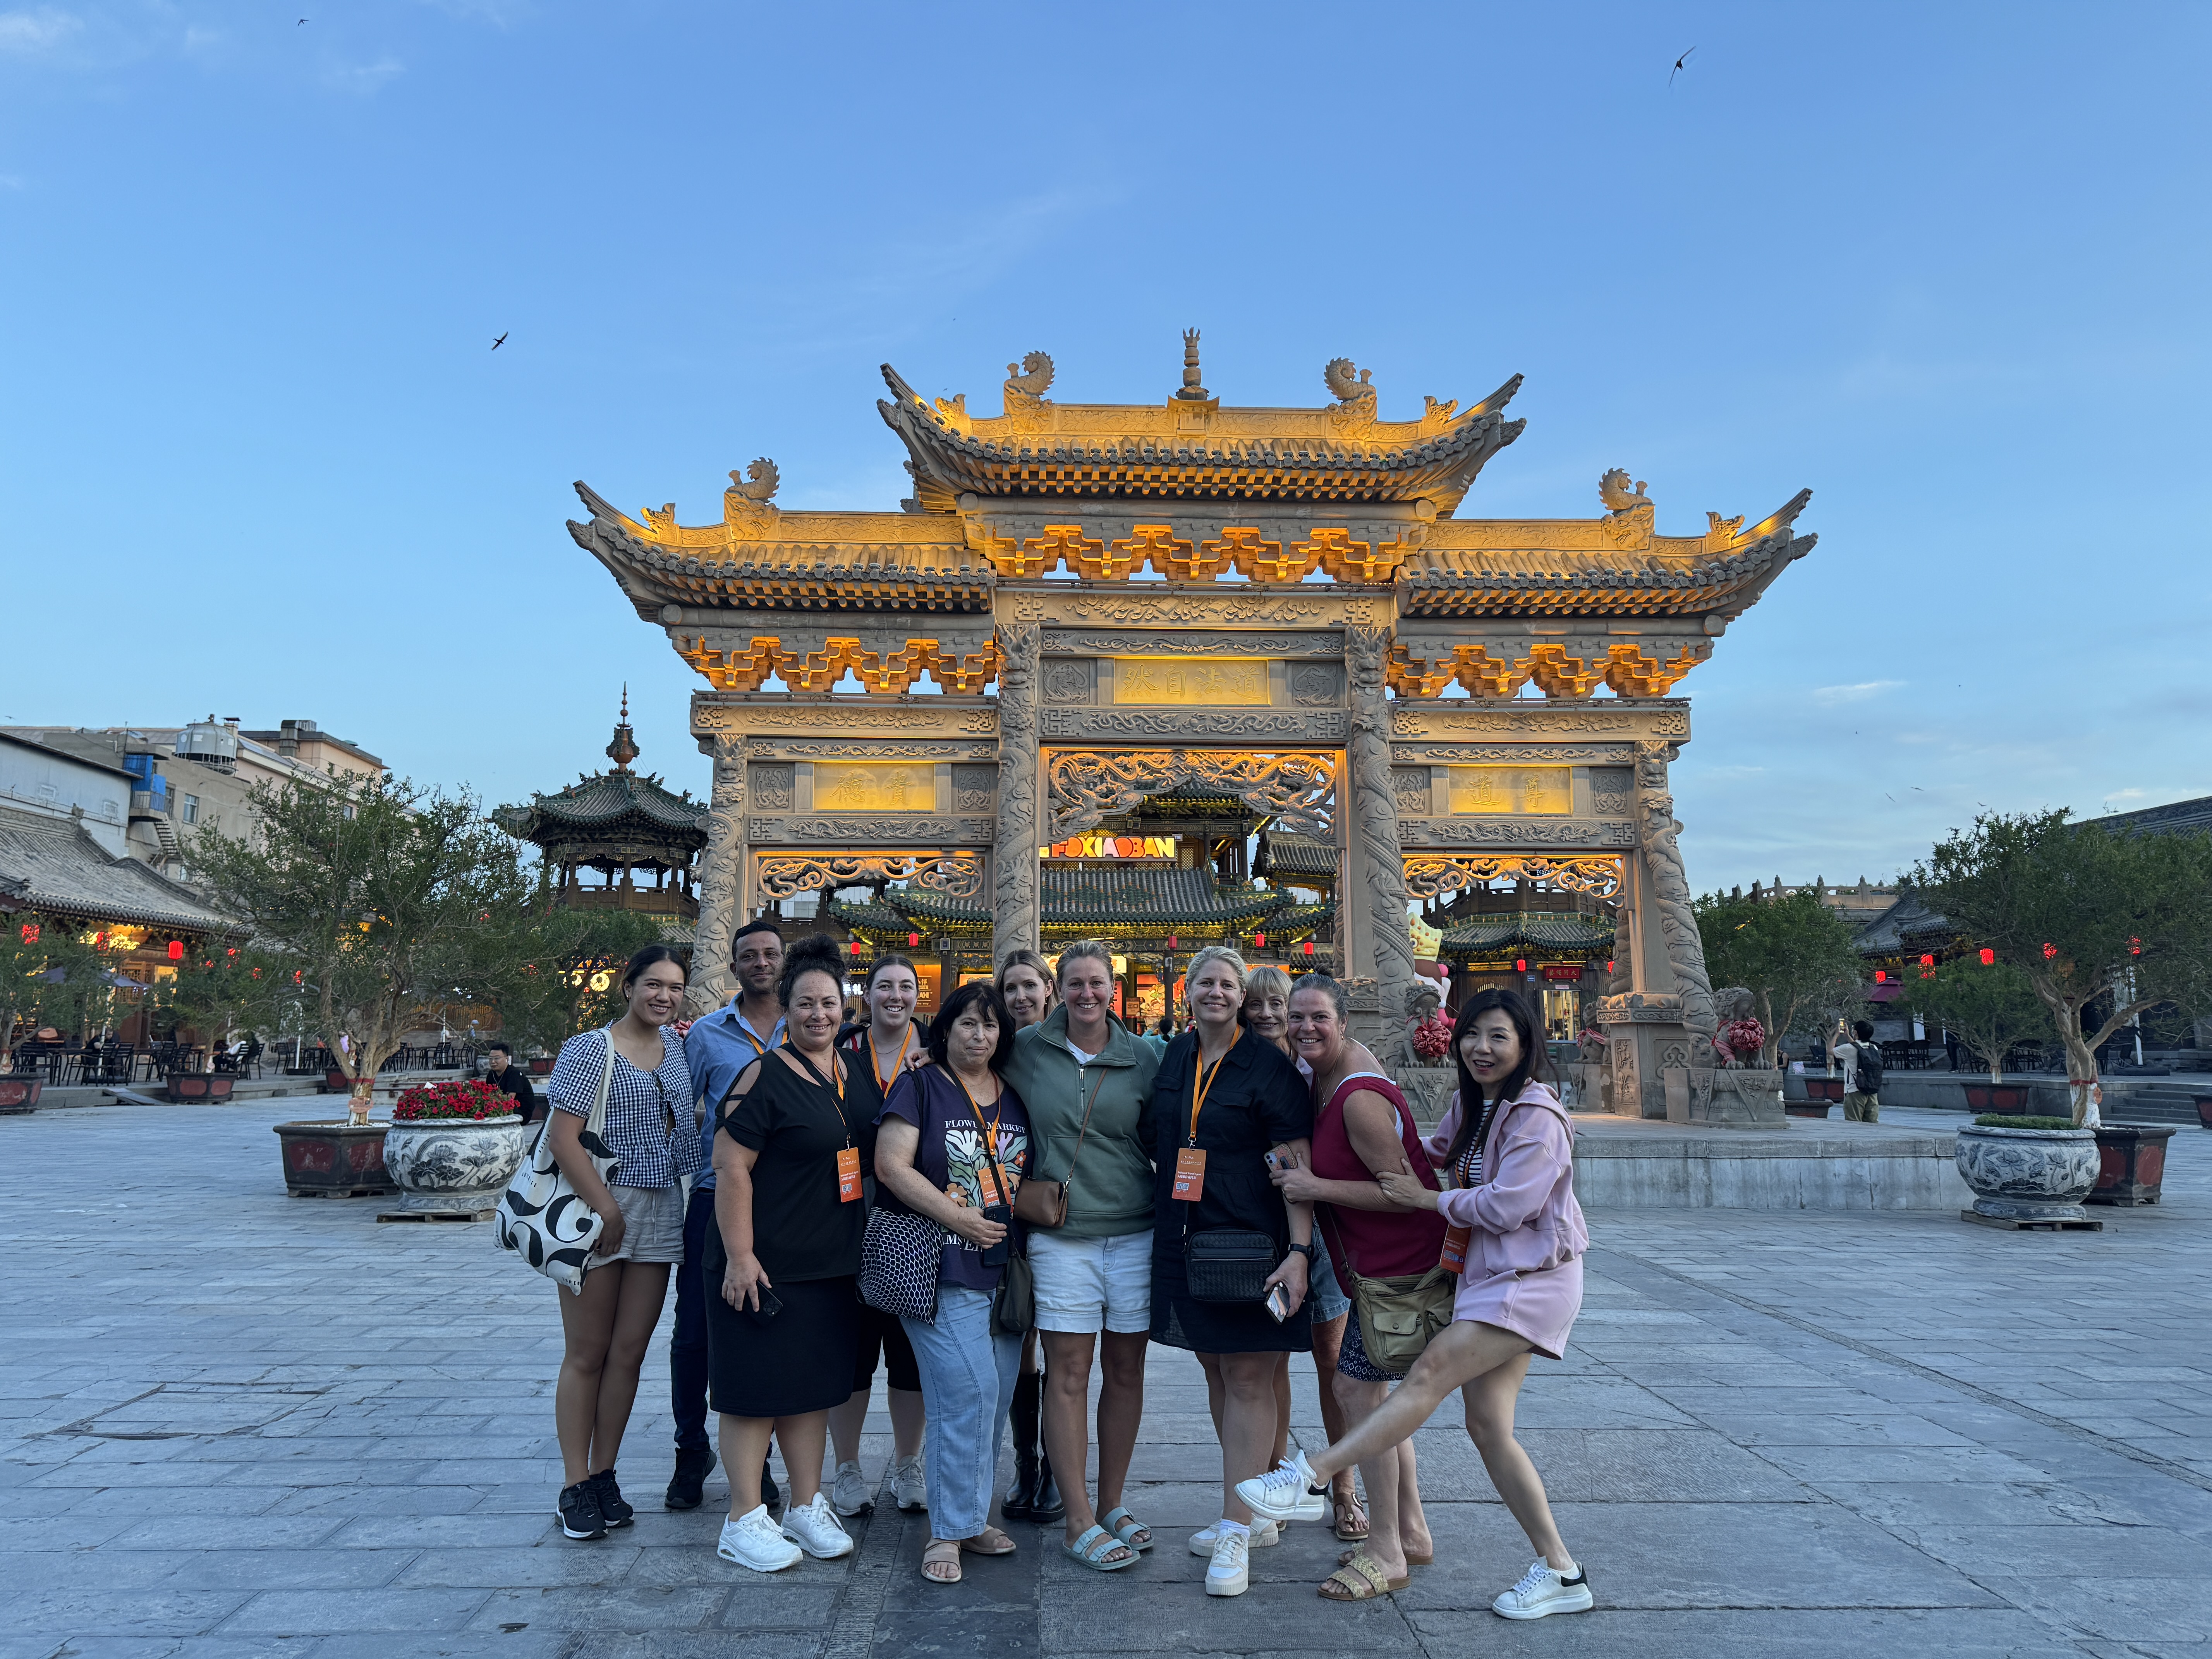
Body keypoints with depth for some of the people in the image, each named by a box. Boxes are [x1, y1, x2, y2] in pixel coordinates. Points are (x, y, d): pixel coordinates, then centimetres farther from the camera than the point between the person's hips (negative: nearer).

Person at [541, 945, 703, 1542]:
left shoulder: (678, 1047, 11)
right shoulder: (590, 1050, -8)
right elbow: (563, 1138, -13)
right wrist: (608, 1209, -16)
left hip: (660, 1213, 5)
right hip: (596, 1209, -5)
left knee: (629, 1353, 8)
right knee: (587, 1355, 2)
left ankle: (604, 1477, 20)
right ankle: (576, 1487, 12)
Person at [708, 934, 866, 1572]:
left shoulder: (852, 1074, 8)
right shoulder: (765, 1076, -13)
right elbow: (730, 1166, -17)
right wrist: (739, 1256, -20)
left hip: (832, 1263, 7)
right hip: (766, 1265, -7)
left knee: (814, 1384, 14)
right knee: (757, 1386, 1)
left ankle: (807, 1508, 25)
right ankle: (745, 1520, 13)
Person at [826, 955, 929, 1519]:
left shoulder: (935, 1055, 4)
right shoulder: (841, 1051, 4)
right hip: (850, 1218, 0)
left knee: (912, 1345, 8)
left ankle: (907, 1466, 24)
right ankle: (847, 1468, 21)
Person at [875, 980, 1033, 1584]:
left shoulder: (1016, 1097, 14)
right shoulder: (920, 1087, -1)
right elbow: (891, 1165, -10)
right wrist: (956, 1217, -15)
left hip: (1006, 1269, 6)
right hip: (941, 1269, -5)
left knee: (996, 1397, 8)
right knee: (967, 1392, -12)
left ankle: (971, 1515, 24)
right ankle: (948, 1531, 2)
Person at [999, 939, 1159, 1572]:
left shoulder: (1141, 1059, 4)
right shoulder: (1029, 1050, 2)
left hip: (1135, 1231, 2)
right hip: (1062, 1235, -1)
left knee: (1125, 1371, 9)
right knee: (1068, 1374, 0)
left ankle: (1112, 1504, 24)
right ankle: (1080, 1523, 9)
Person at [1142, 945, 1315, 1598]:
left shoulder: (1268, 1067, -7)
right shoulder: (1170, 1060, 9)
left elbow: (1296, 1166, -11)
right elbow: (1152, 1142, 21)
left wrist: (1299, 1250, -19)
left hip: (1250, 1241, -6)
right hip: (1183, 1240, 6)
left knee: (1248, 1378, -2)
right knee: (1218, 1370, 14)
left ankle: (1235, 1532, 3)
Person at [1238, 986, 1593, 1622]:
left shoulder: (1536, 1116, -15)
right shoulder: (1472, 1105, 12)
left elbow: (1508, 1206, -20)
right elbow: (1437, 1152, 29)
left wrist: (1427, 1198, -11)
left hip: (1532, 1278, -9)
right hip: (1494, 1277, 9)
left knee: (1430, 1375, -17)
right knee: (1486, 1423, 4)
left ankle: (1305, 1475, -20)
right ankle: (1560, 1572, 12)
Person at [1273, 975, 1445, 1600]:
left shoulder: (1359, 1098, -24)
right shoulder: (1327, 1070, 5)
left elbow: (1400, 1191, -25)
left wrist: (1316, 1187, -23)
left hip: (1401, 1260, -10)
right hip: (1375, 1260, 10)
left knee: (1356, 1388, -8)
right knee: (1371, 1388, 16)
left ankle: (1386, 1555, 3)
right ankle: (1412, 1532, 29)